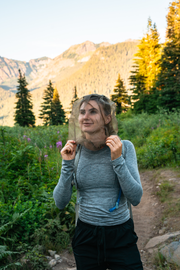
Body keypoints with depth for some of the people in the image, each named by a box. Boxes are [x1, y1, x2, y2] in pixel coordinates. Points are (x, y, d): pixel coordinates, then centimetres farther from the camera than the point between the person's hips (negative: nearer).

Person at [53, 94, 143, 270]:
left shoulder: (124, 147, -9)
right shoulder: (73, 151, -4)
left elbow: (135, 198, -12)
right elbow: (60, 203, -4)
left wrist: (117, 160, -21)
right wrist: (67, 164, -15)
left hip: (121, 236, -1)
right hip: (86, 236, 2)